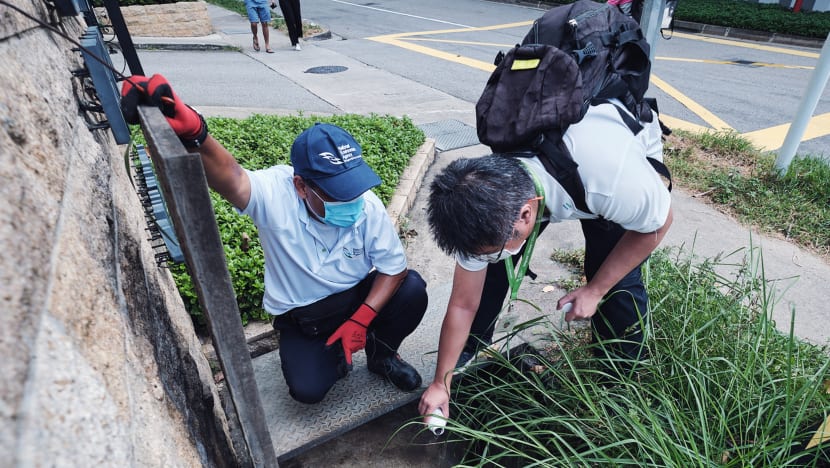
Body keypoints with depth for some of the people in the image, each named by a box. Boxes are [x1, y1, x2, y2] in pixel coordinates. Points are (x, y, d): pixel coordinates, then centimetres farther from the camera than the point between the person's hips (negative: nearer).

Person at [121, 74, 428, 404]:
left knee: (412, 288, -23)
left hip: (358, 299, 2)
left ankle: (381, 353, 7)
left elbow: (394, 268, -15)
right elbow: (231, 177, -49)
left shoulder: (368, 206, -21)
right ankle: (333, 352, 17)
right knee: (307, 389, -20)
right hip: (300, 317, -1)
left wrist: (361, 320, -23)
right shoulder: (275, 194, -27)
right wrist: (193, 133, -70)